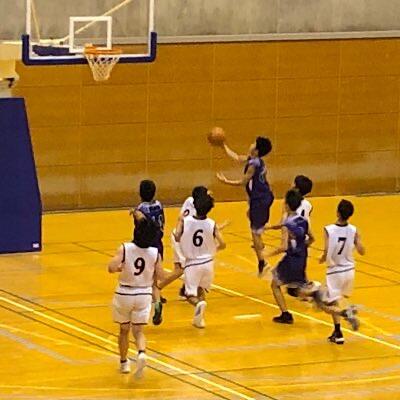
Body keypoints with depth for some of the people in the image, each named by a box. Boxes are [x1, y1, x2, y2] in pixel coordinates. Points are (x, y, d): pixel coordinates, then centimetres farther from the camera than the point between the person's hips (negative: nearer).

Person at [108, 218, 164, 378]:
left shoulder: (124, 249, -16)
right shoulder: (155, 253, -10)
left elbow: (112, 268, -25)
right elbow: (160, 276, -4)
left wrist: (120, 267, -3)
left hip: (124, 294, -1)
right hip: (144, 295, 1)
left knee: (124, 330, 19)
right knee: (138, 330, 10)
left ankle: (124, 363, 32)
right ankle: (141, 353, -19)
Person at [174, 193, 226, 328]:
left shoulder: (185, 220, -12)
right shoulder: (212, 224, -10)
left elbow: (177, 237, -16)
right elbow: (222, 244, -12)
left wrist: (179, 221, 2)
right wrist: (215, 249, 12)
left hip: (192, 263, -2)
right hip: (207, 262, 2)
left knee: (191, 294, 5)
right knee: (201, 289, 26)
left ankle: (198, 303, -28)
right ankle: (199, 318, 19)